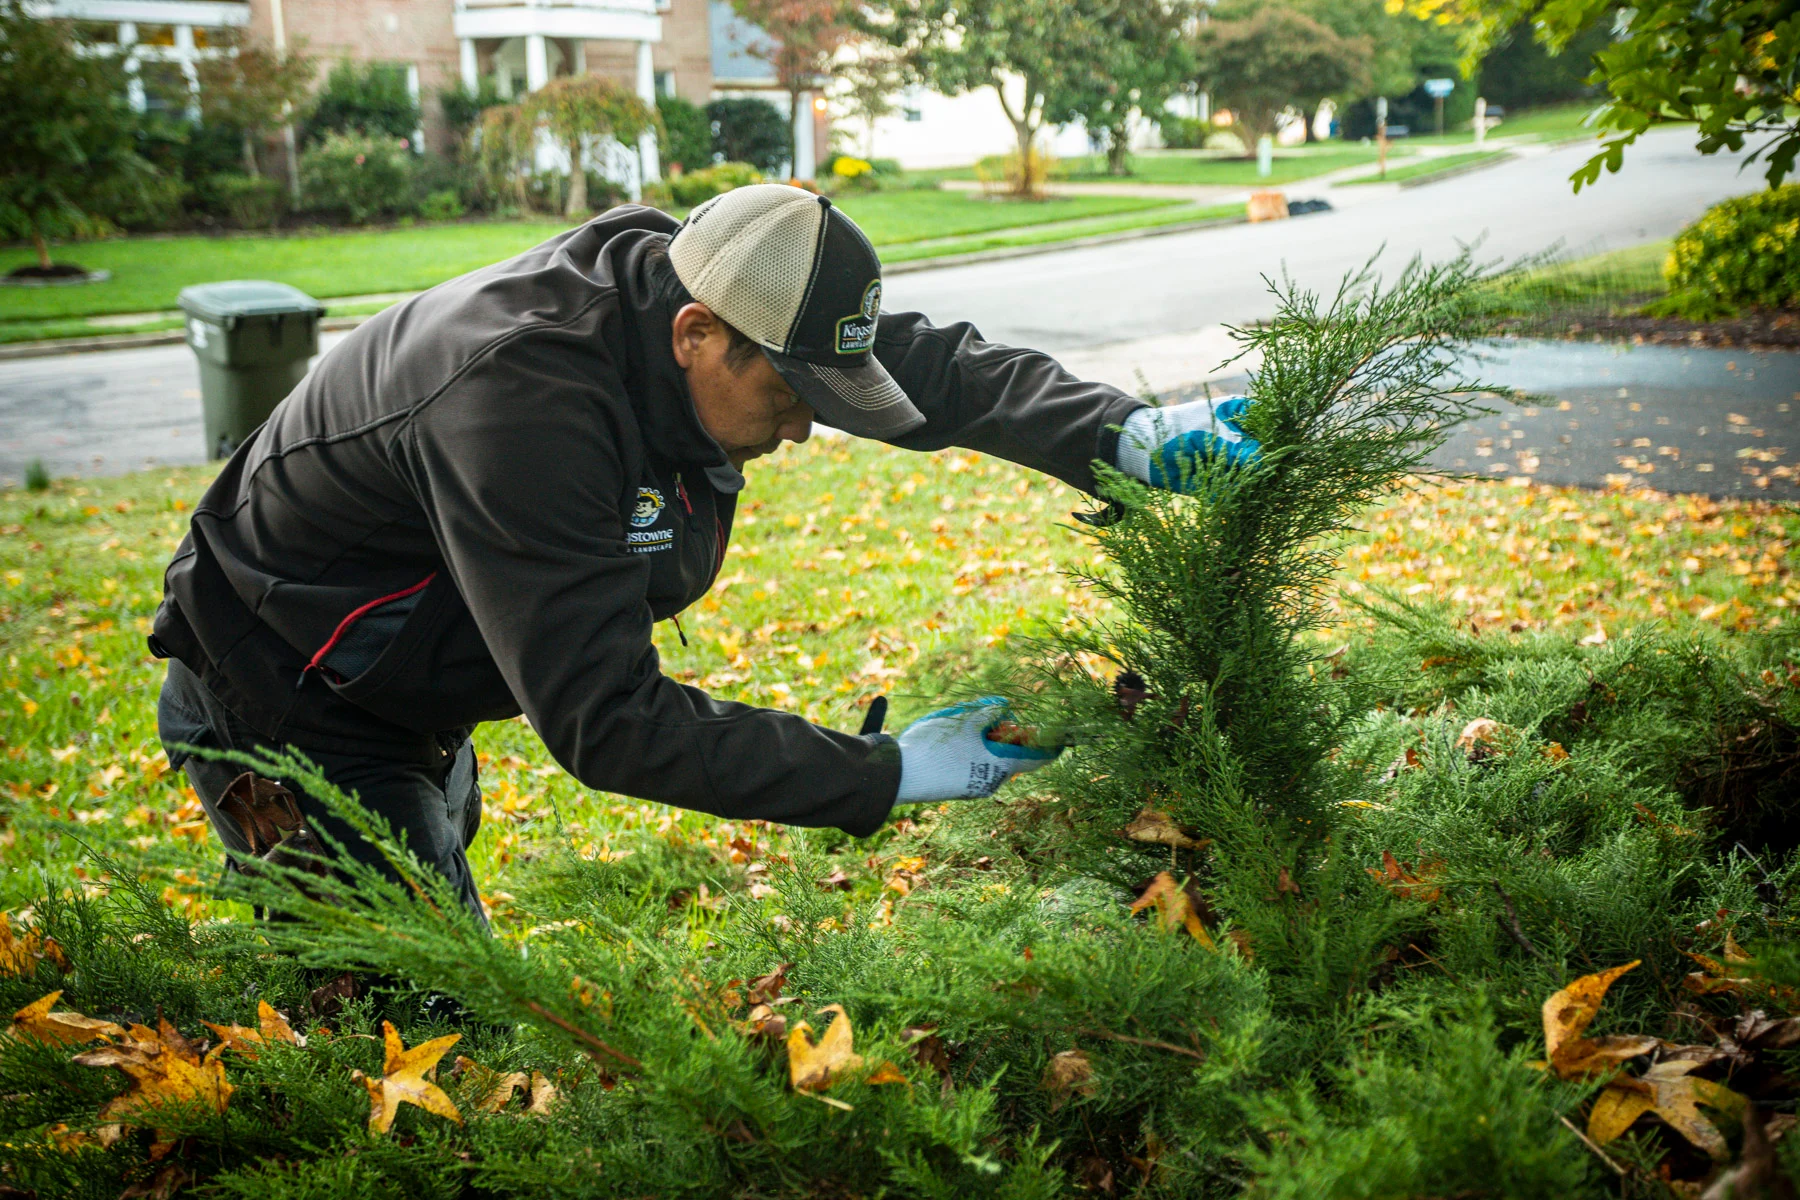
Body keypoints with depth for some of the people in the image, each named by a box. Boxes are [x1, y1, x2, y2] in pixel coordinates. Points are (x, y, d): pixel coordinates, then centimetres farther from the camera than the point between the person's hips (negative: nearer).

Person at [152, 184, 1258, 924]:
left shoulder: (682, 284, -14)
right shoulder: (521, 399, -39)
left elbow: (934, 363, -7)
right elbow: (610, 723, -38)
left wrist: (1125, 435, -21)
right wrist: (884, 775, -36)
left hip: (417, 703, 8)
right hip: (285, 718, -8)